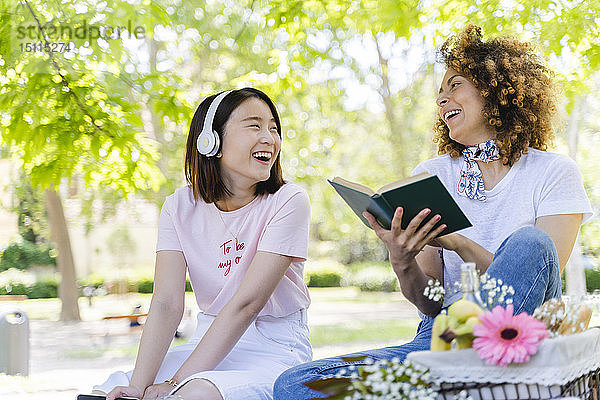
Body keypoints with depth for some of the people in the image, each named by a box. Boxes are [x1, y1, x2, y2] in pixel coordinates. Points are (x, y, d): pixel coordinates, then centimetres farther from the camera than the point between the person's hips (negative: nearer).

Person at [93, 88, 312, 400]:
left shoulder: (288, 201, -12)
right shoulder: (180, 207, 0)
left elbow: (247, 304, -19)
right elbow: (167, 303, -10)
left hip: (275, 348, -4)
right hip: (209, 340, 4)